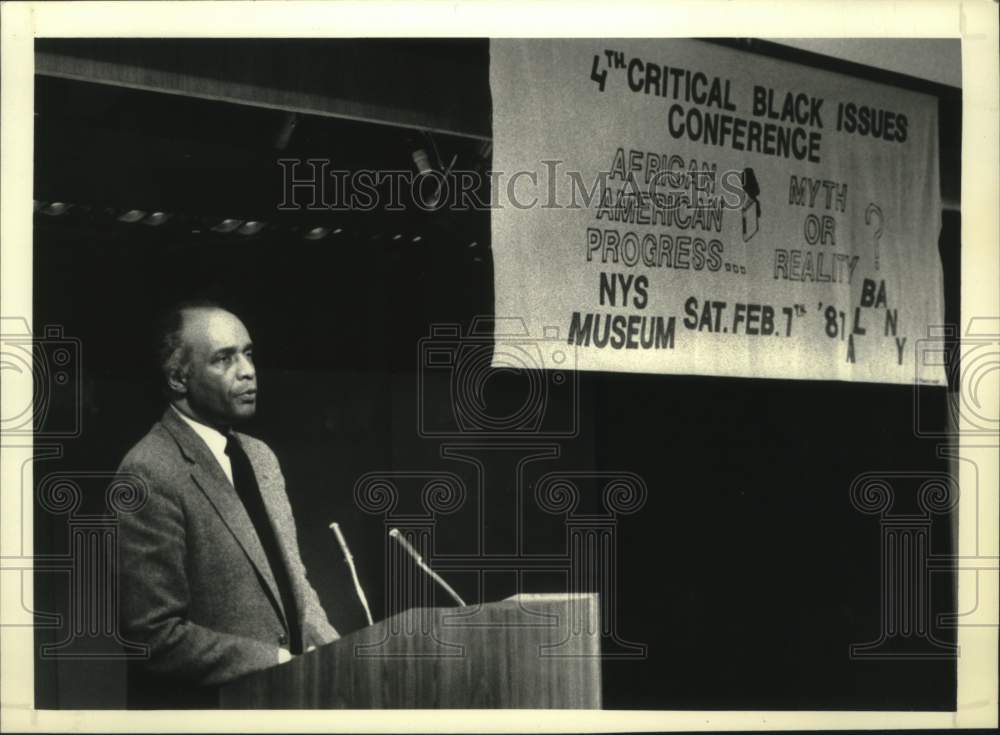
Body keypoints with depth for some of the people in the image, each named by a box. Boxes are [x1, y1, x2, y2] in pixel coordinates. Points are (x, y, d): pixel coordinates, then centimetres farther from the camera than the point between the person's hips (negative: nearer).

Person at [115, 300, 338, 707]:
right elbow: (156, 635, -17)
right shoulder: (150, 475, -14)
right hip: (203, 704, -7)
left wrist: (333, 652, 2)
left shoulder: (259, 456, 12)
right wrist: (279, 660, -15)